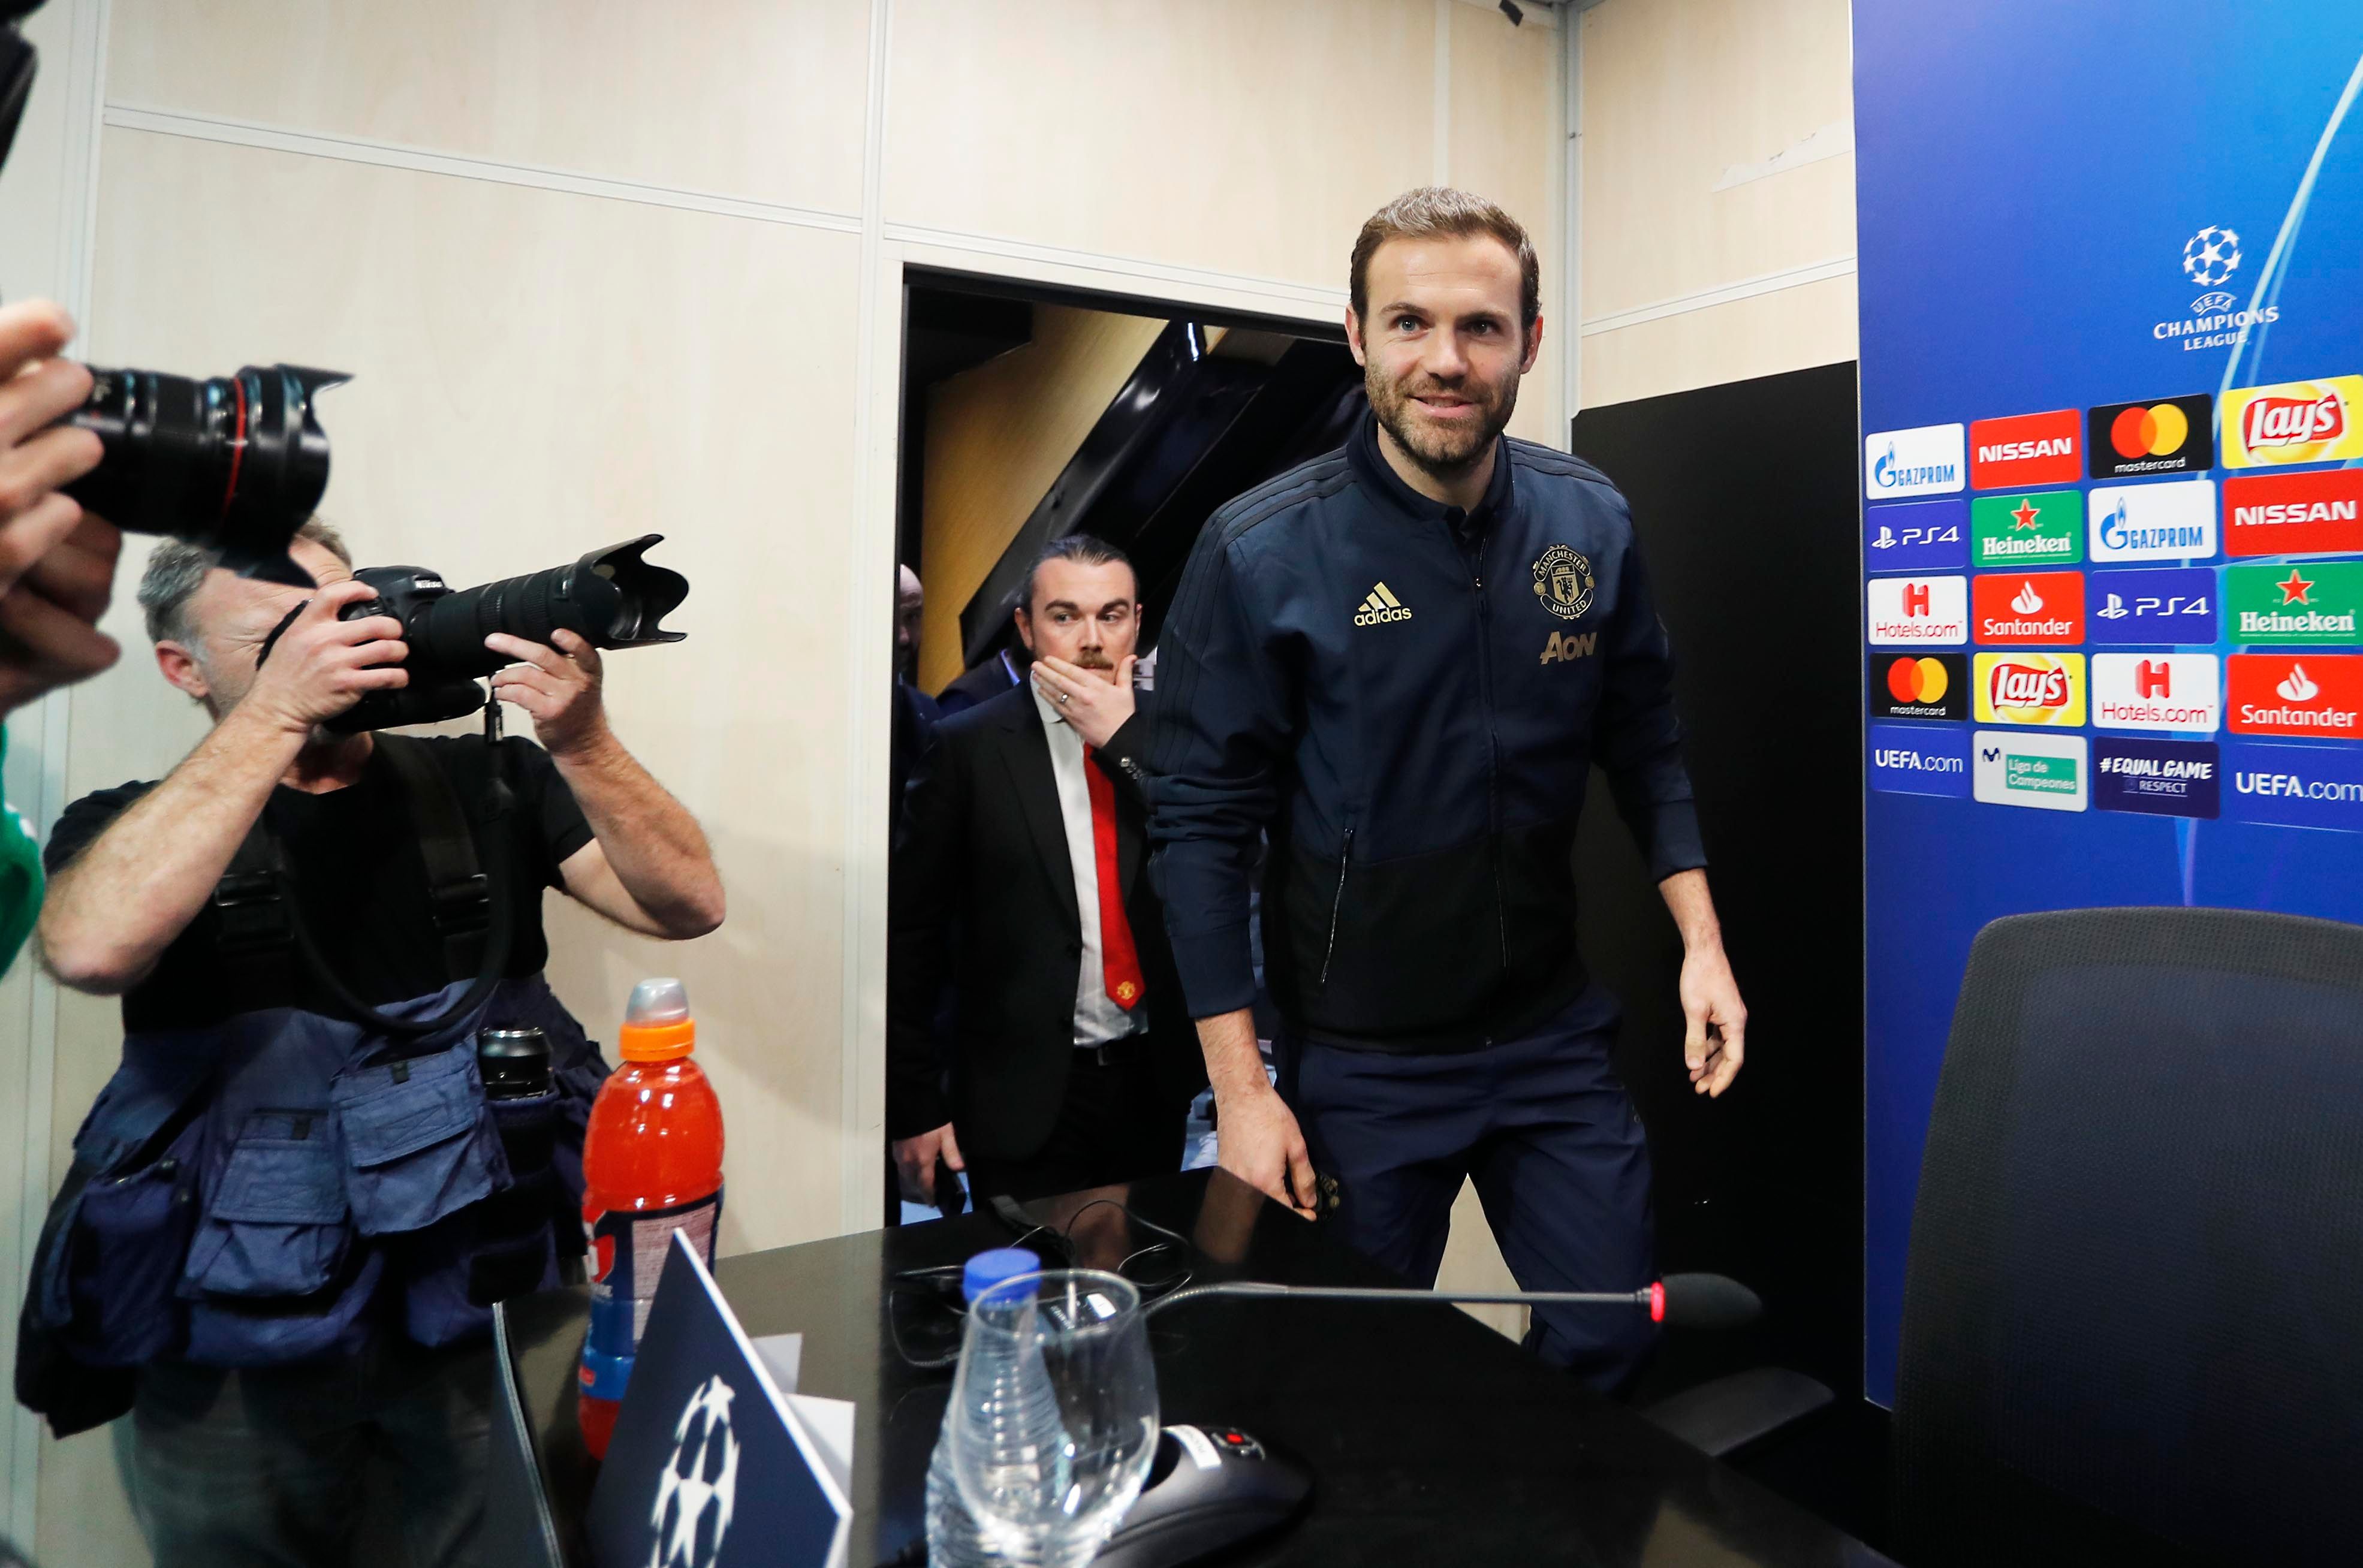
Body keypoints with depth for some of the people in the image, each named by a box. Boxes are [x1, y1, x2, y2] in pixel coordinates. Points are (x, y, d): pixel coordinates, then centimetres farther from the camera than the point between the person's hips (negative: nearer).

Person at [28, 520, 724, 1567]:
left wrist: (581, 747, -21)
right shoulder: (134, 826, 1)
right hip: (235, 1334, 0)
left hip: (488, 1290, 1)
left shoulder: (487, 784, 4)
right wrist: (278, 715, -22)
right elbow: (89, 949, -23)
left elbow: (687, 904, -6)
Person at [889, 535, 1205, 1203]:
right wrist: (912, 1107, -6)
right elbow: (911, 933, -6)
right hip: (1024, 1095, -3)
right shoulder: (969, 746, -8)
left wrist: (1123, 740, -17)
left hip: (1154, 1084, 3)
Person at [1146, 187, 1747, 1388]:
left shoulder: (1590, 523, -2)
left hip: (1553, 1037, 4)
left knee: (1611, 1346, 16)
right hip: (1358, 1064, -3)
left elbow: (1645, 742, 9)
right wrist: (1237, 1087, -14)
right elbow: (1201, 823, -13)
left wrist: (1702, 940, 1)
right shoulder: (1262, 553, -15)